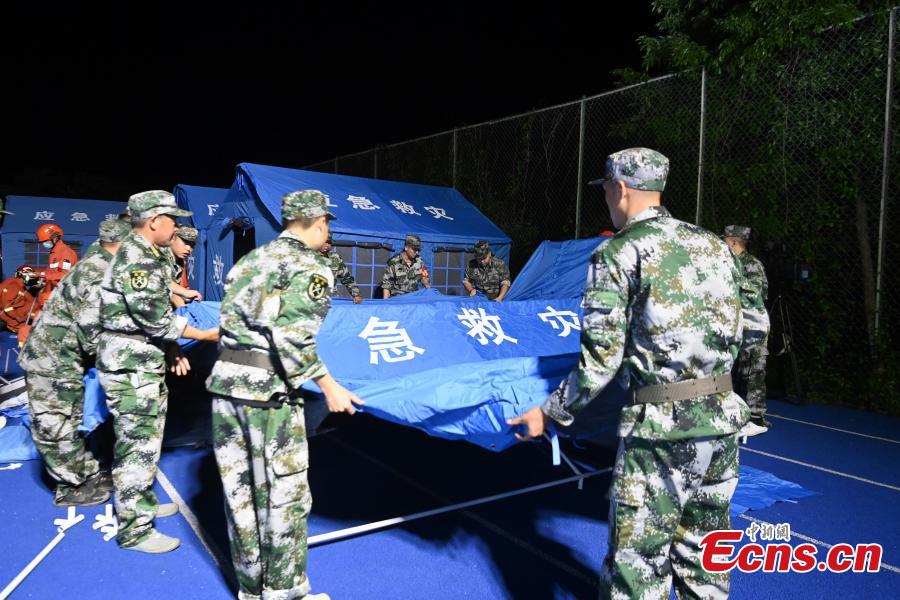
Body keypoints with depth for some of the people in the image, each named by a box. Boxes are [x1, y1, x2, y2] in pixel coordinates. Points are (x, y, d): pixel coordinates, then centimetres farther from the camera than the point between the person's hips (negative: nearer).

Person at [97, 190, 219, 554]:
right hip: (131, 367, -10)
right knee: (137, 446, -2)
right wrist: (204, 335, -13)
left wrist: (172, 351, 12)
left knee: (145, 440, 20)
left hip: (144, 363, 10)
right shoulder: (136, 258, -19)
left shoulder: (148, 256, 13)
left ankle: (144, 503, 36)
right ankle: (134, 530, 9)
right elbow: (155, 317, -22)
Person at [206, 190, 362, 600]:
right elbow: (291, 337, -18)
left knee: (240, 491, 16)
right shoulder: (312, 267, -6)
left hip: (226, 380, 8)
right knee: (284, 495, 8)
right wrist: (328, 386, -10)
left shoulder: (252, 258, 16)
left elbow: (233, 318, 16)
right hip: (267, 390, -7)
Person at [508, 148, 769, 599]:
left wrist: (551, 413, -2)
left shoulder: (617, 253, -8)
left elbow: (600, 360, -13)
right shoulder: (712, 243, 10)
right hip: (722, 415, 7)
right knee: (702, 555, 22)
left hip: (662, 427, -7)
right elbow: (757, 325, 15)